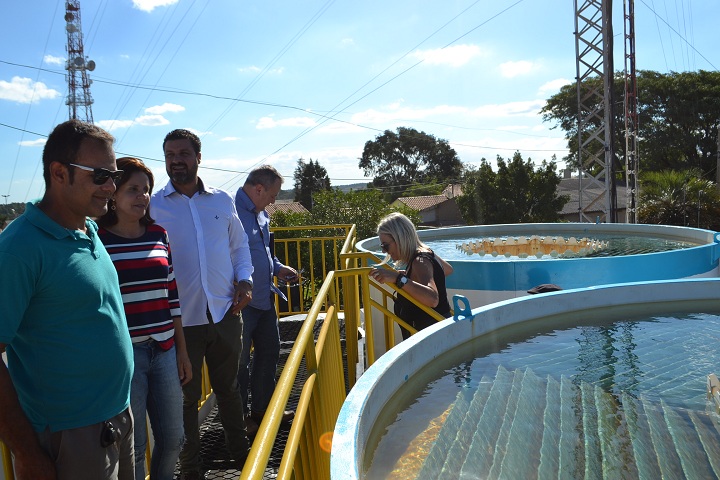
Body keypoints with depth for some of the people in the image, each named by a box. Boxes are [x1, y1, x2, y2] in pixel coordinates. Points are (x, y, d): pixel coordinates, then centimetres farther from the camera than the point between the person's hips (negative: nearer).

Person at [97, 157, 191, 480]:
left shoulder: (159, 235, 8)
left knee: (173, 440, 13)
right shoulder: (96, 239, -7)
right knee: (133, 448, 7)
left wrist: (182, 350, 13)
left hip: (164, 350, 5)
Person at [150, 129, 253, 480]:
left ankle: (240, 451, 39)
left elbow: (239, 244, 15)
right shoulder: (152, 206, -3)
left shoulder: (222, 200, 6)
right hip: (181, 319, -2)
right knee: (186, 396, 12)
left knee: (228, 387, 19)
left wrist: (244, 279, 0)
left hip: (226, 313, 3)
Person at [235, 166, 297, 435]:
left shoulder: (260, 214, 11)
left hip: (265, 299, 10)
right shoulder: (232, 212, -20)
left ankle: (263, 409, 36)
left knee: (268, 352, 19)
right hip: (243, 302, -10)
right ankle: (239, 419, 22)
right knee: (239, 362, 5)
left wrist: (278, 269, 10)